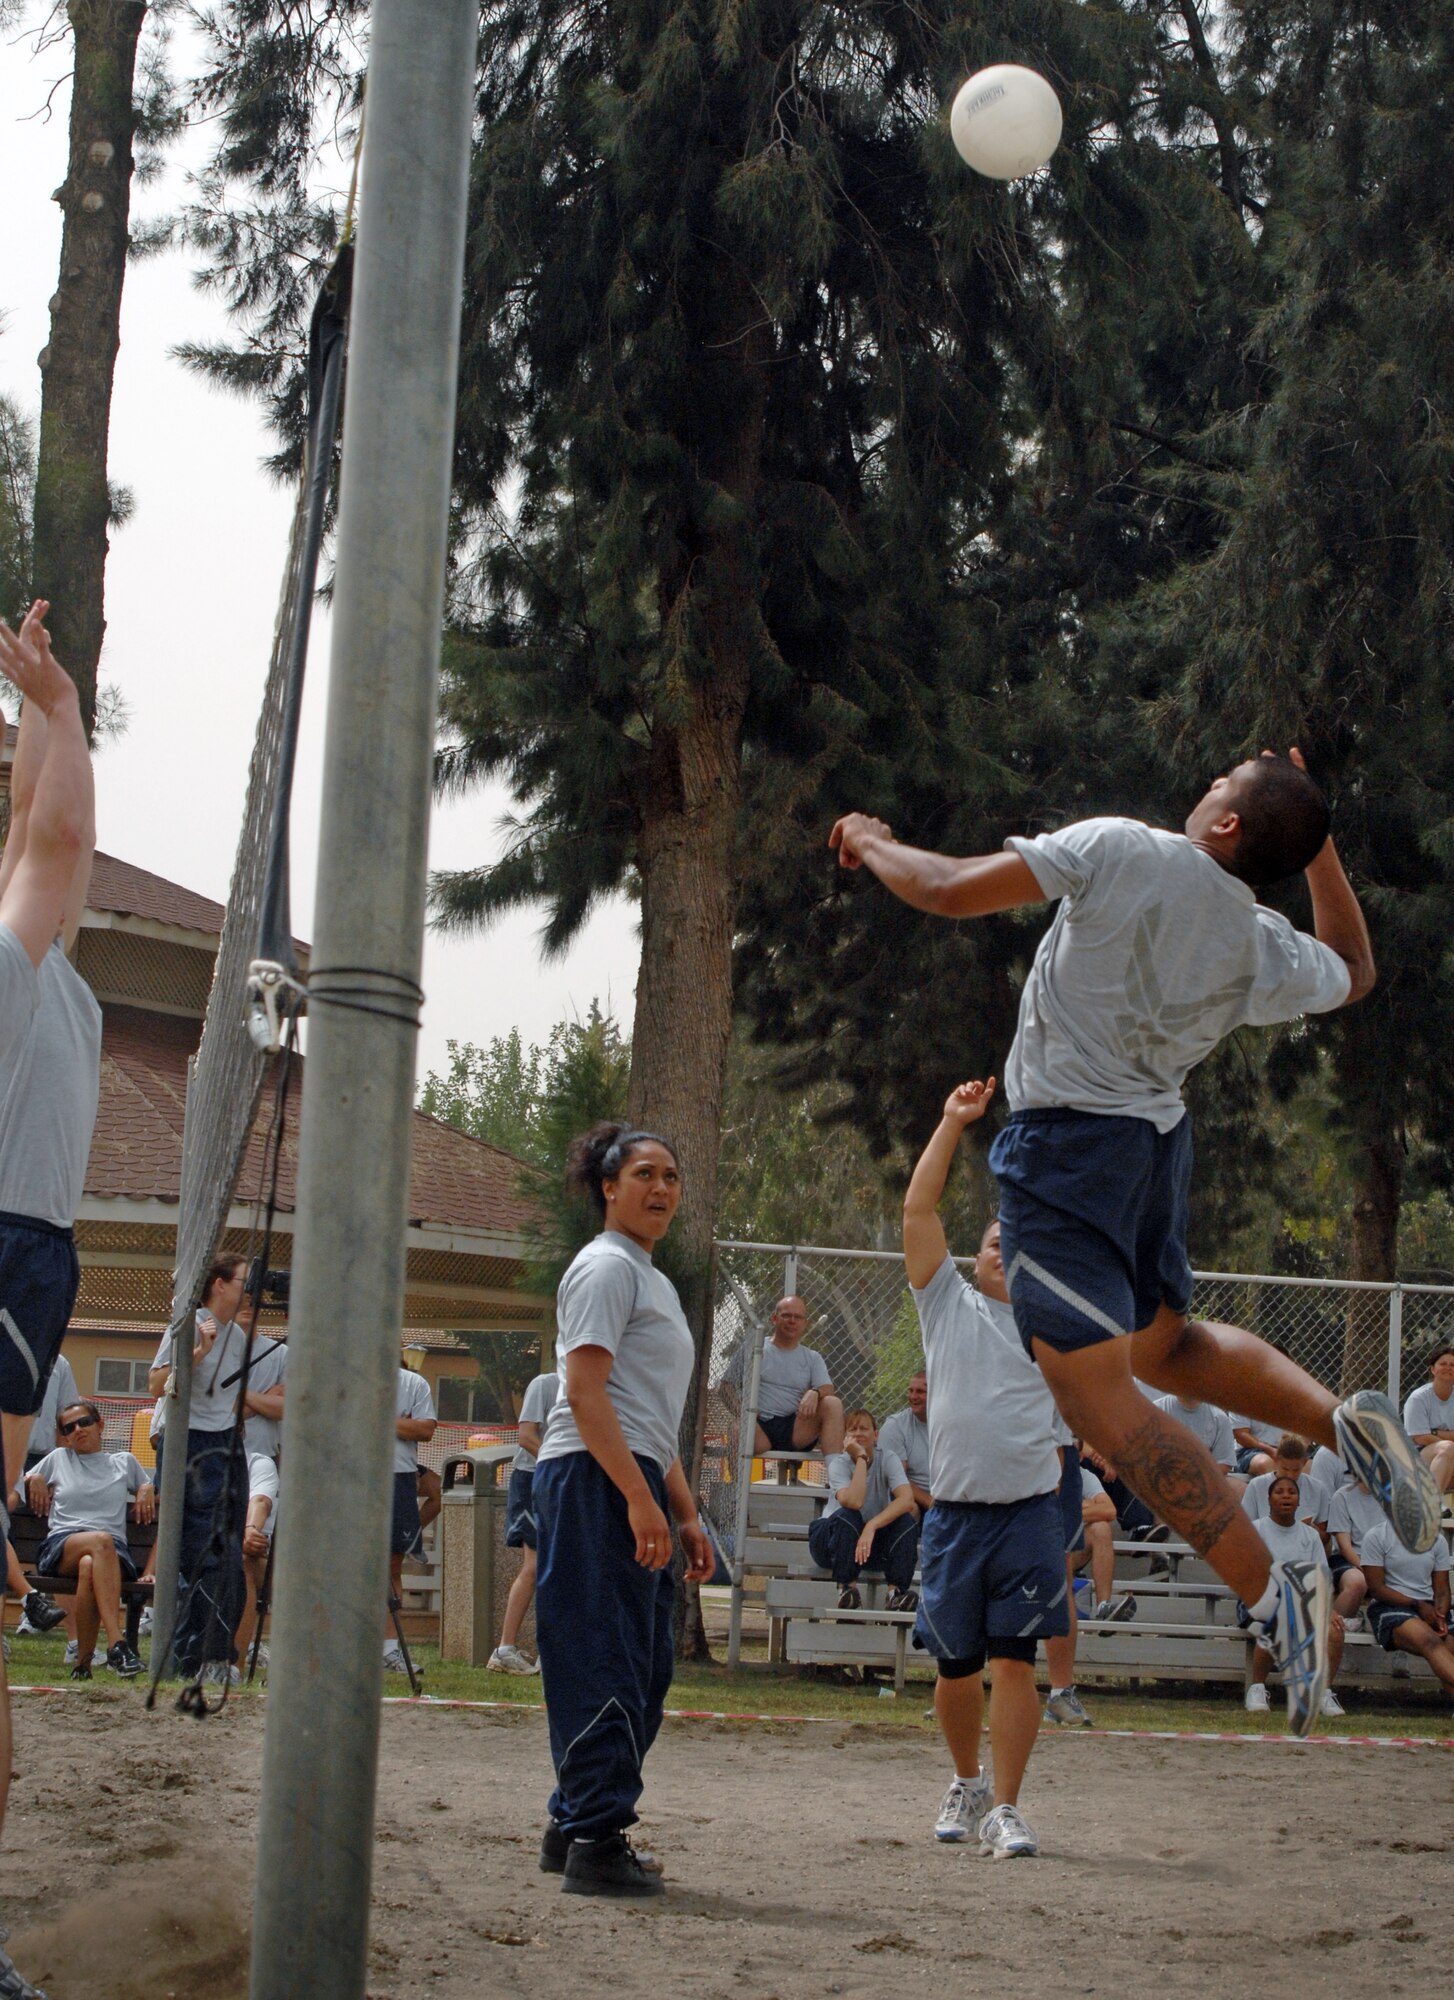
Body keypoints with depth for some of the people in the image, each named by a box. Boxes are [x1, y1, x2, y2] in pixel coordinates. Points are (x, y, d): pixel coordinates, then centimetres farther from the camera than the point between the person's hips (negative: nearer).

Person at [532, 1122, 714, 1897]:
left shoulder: (654, 1280, 25)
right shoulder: (606, 1267, -6)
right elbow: (584, 1391, -16)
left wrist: (686, 1514, 23)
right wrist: (640, 1499, -22)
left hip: (634, 1486, 10)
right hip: (594, 1483, -10)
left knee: (643, 1669, 11)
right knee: (605, 1665, -11)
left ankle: (572, 1827, 19)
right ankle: (596, 1841, -10)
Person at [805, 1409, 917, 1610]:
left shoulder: (888, 1459, -10)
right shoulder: (838, 1464, -15)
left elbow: (907, 1500, -28)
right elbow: (854, 1502, -35)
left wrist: (872, 1526, -41)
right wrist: (861, 1458, -30)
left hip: (874, 1535, 2)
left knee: (907, 1520, -26)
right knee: (847, 1517, -35)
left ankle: (897, 1590, -29)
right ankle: (847, 1587, -28)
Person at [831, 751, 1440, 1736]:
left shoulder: (1122, 851, -17)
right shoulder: (1269, 952, -1)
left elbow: (949, 891, -14)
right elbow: (1355, 970, 23)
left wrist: (872, 845, 6)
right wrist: (1319, 846, 20)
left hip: (1066, 1138, -7)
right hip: (1160, 1135, 7)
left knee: (1096, 1395, -9)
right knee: (1165, 1343, 28)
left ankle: (1272, 1588, -18)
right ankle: (1346, 1420, 5)